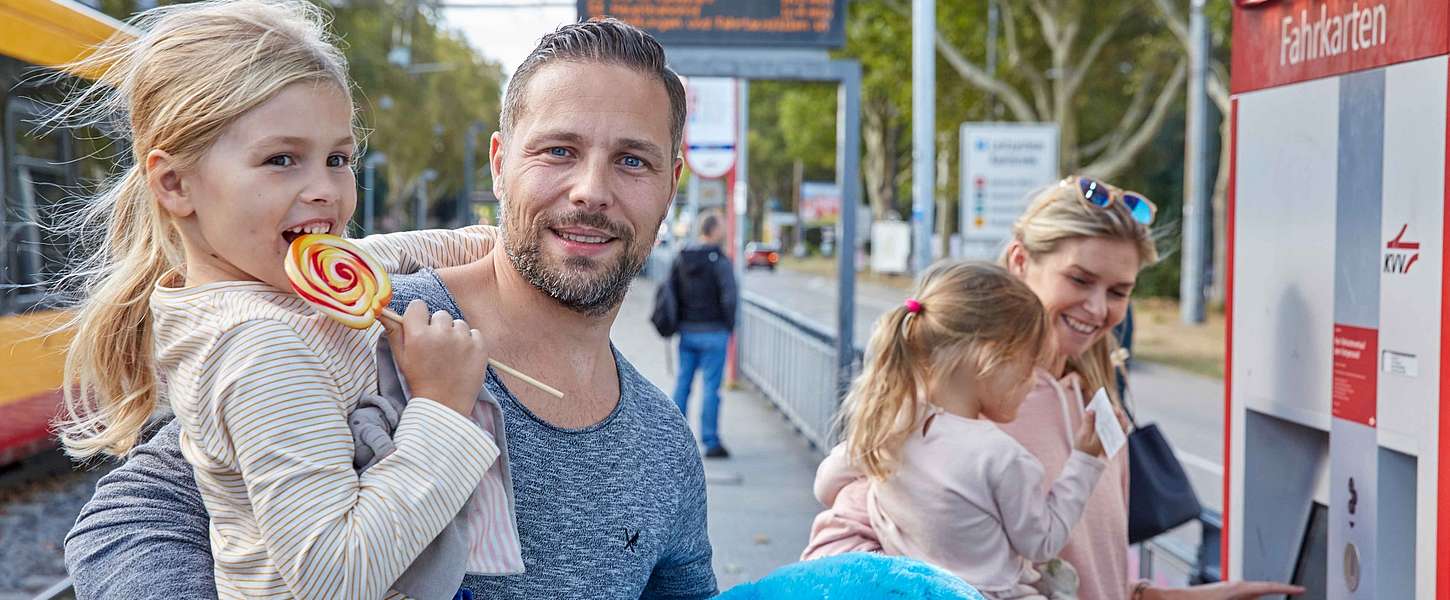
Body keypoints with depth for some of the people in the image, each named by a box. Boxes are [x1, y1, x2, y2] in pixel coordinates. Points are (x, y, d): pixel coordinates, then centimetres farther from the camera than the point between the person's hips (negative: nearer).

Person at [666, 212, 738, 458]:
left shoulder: (681, 257, 5)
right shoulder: (719, 260, -12)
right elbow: (730, 296, -19)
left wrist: (678, 321, 12)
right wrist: (729, 325, -5)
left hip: (686, 330, 5)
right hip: (713, 332, -5)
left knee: (682, 383, 13)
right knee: (710, 386, -1)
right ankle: (710, 442, 2)